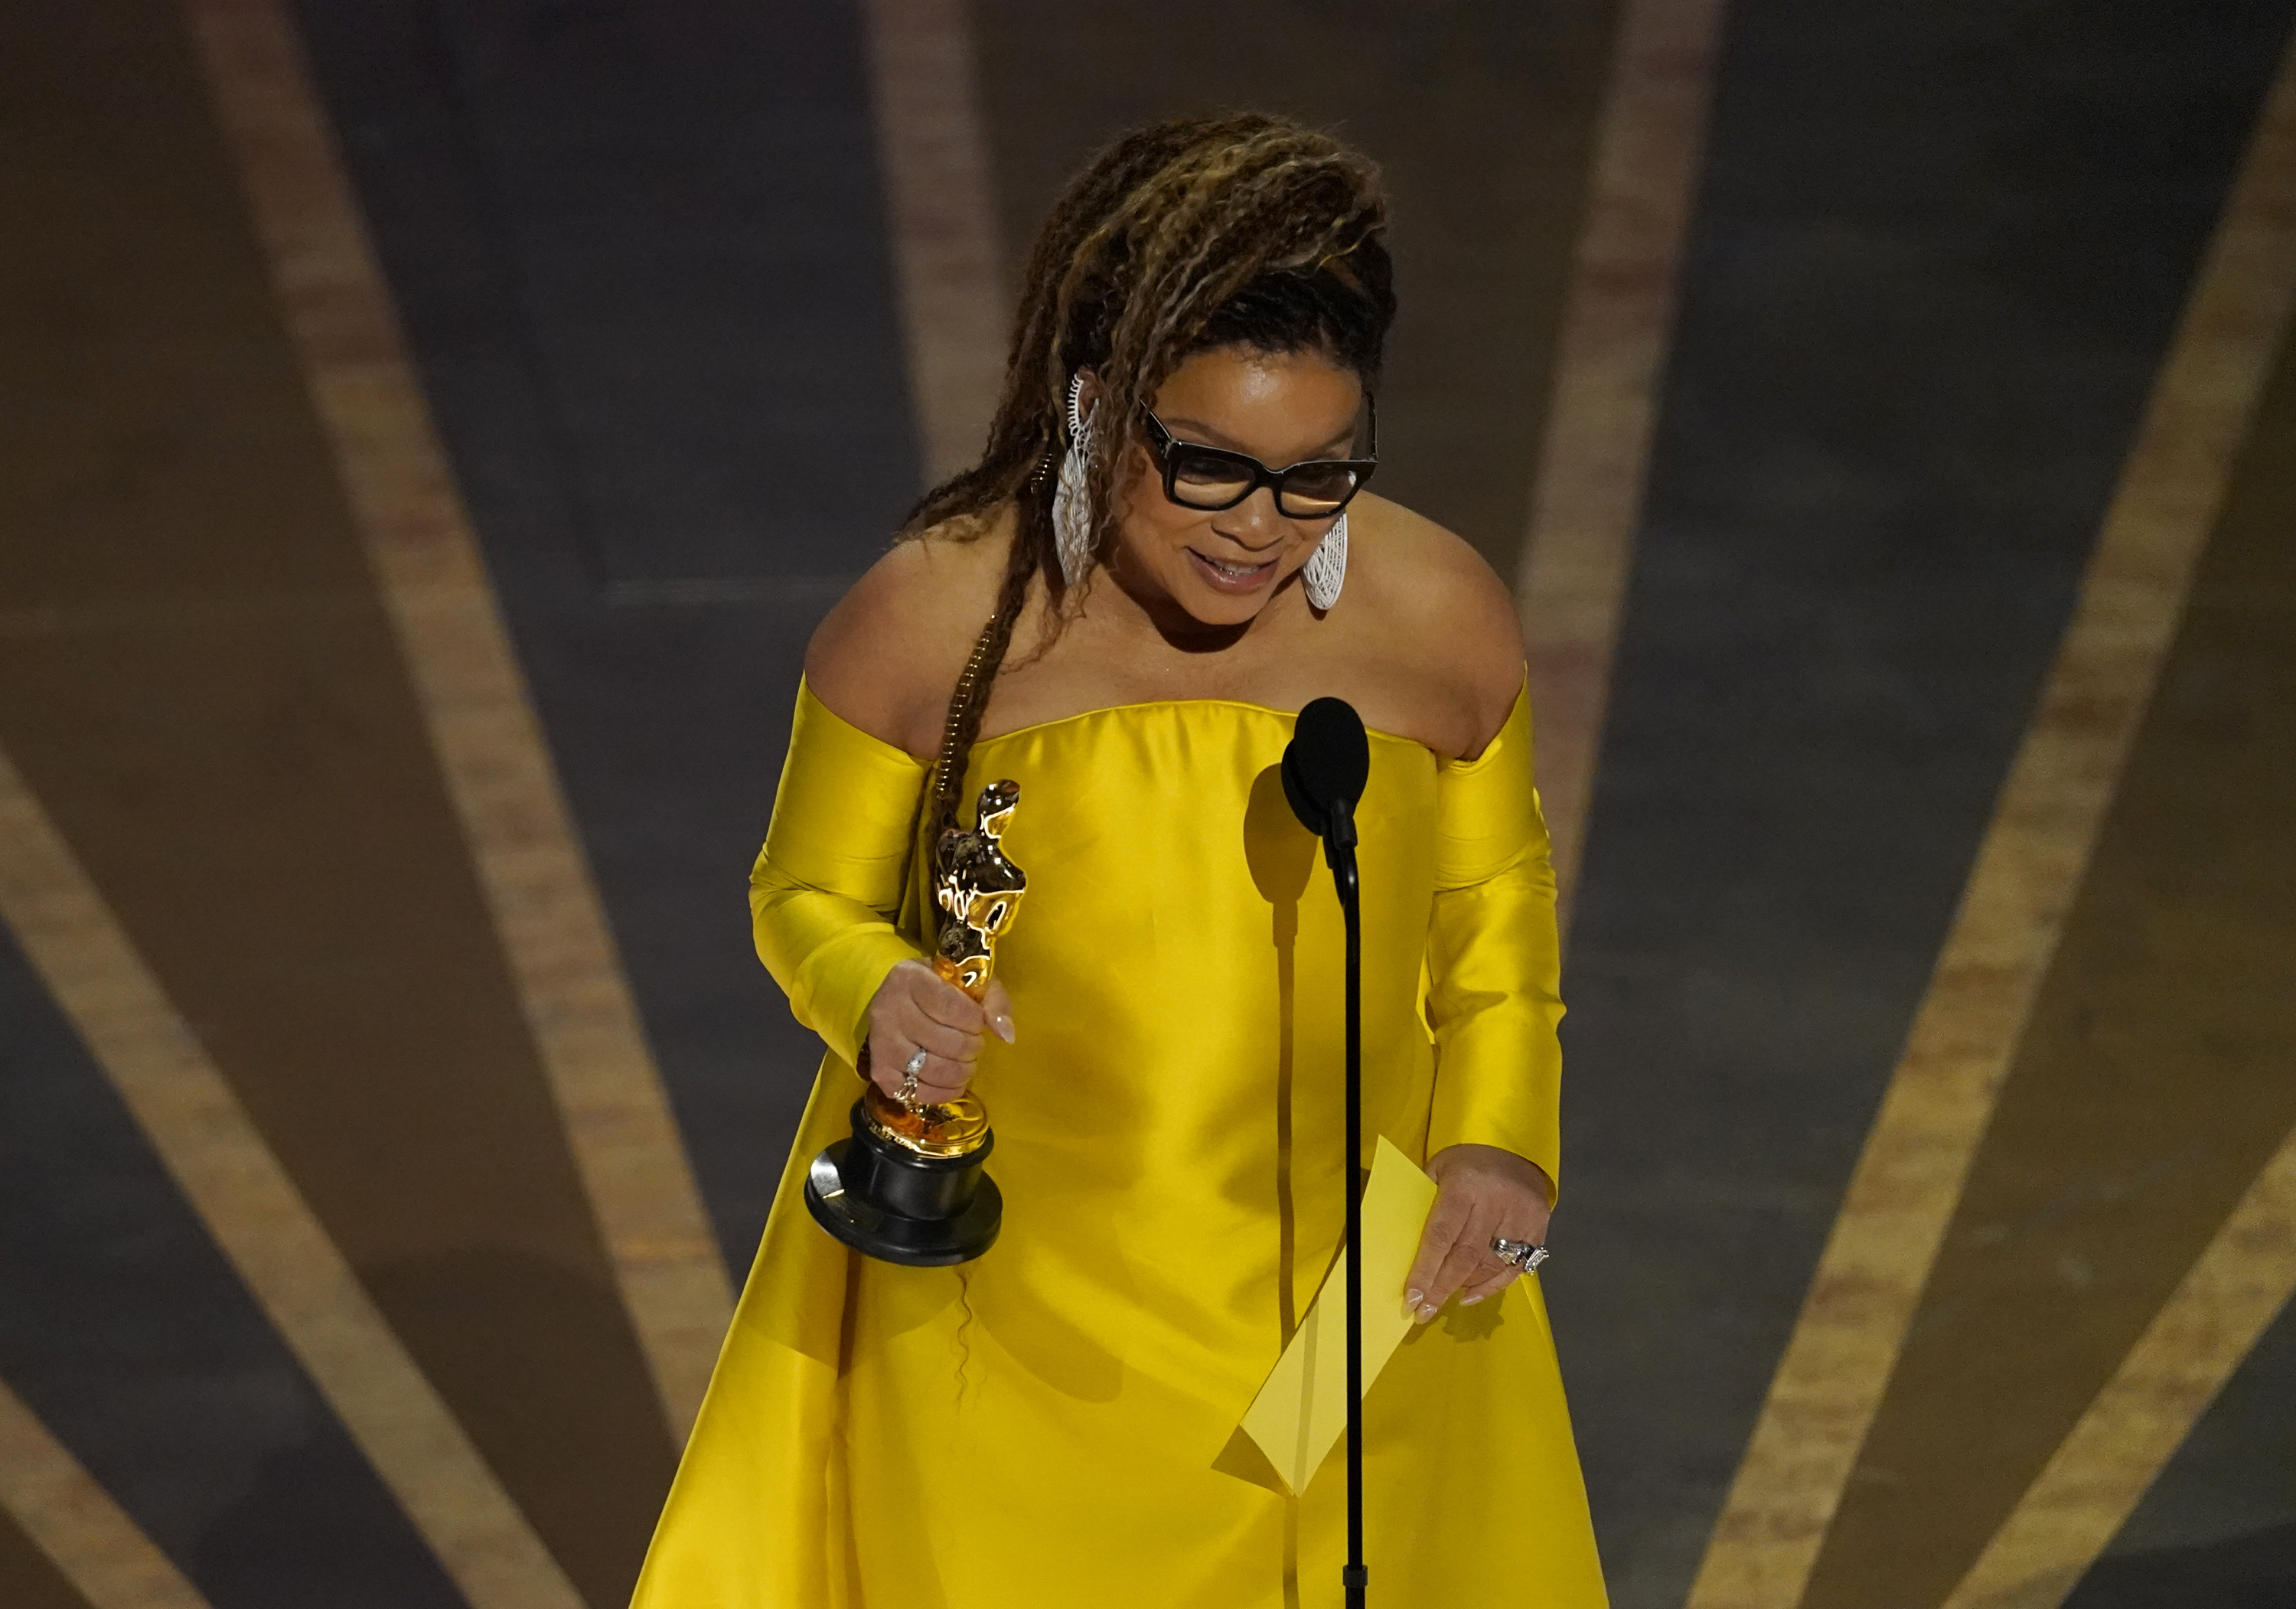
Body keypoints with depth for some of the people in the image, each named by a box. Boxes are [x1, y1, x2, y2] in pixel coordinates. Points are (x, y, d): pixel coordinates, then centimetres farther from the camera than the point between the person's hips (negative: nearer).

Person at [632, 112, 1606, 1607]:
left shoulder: (1440, 617, -10)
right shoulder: (931, 618, -15)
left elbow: (1497, 901, 8)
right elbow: (810, 894, 0)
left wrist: (1502, 1136, -7)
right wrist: (874, 994, -22)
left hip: (1347, 1305, 2)